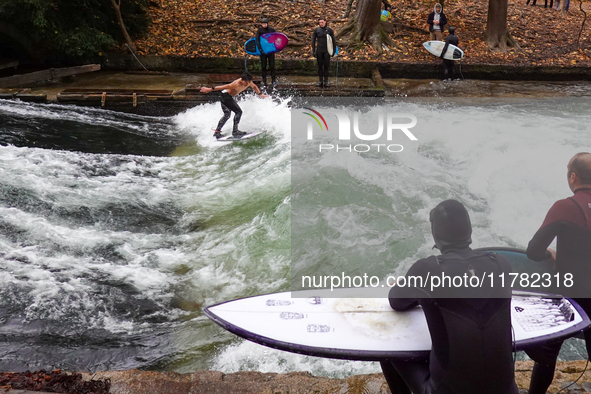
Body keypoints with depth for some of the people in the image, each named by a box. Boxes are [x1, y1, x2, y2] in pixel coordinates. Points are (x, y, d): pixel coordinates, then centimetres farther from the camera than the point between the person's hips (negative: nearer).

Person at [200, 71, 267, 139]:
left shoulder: (249, 82, -8)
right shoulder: (237, 84, -31)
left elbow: (254, 86, 16)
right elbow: (224, 87, -28)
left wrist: (260, 94, 21)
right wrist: (210, 89, -25)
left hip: (229, 97, 10)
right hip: (226, 96, -10)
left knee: (227, 115, 19)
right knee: (238, 111, -15)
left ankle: (217, 132, 27)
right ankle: (235, 131, -12)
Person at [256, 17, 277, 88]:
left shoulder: (272, 30, 0)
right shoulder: (259, 30, -3)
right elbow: (257, 40, -10)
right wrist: (260, 49, -22)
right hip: (263, 50, 0)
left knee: (272, 66, -1)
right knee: (263, 66, 2)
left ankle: (273, 80, 12)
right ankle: (264, 82, 10)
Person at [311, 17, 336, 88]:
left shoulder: (329, 30, 1)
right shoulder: (316, 30, 2)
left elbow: (333, 41, 7)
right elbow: (313, 41, 6)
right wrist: (314, 51, 0)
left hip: (327, 51, -1)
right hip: (319, 51, 1)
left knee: (326, 66, -1)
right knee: (320, 66, 4)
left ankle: (326, 81, 5)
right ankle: (320, 81, 12)